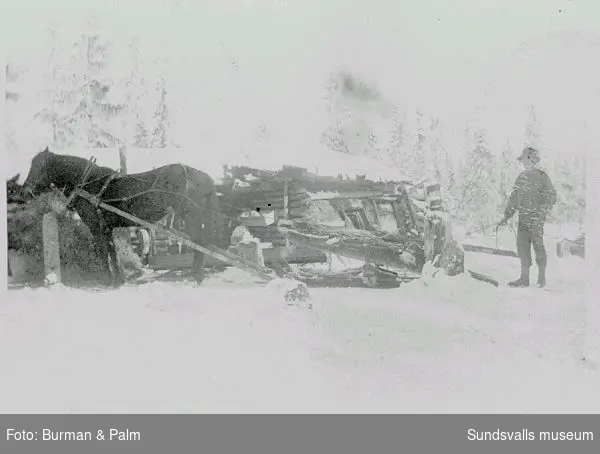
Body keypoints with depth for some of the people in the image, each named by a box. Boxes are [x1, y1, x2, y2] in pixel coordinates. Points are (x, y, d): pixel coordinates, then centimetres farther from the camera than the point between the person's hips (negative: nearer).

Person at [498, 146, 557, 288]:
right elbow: (514, 197, 18)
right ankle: (524, 278, 11)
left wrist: (541, 212, -14)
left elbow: (552, 197, -4)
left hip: (536, 218, -6)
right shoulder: (521, 177, 15)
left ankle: (541, 278, 12)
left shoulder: (542, 176, -4)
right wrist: (506, 216, 15)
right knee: (522, 246, 5)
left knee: (538, 246, -1)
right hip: (523, 218, 6)